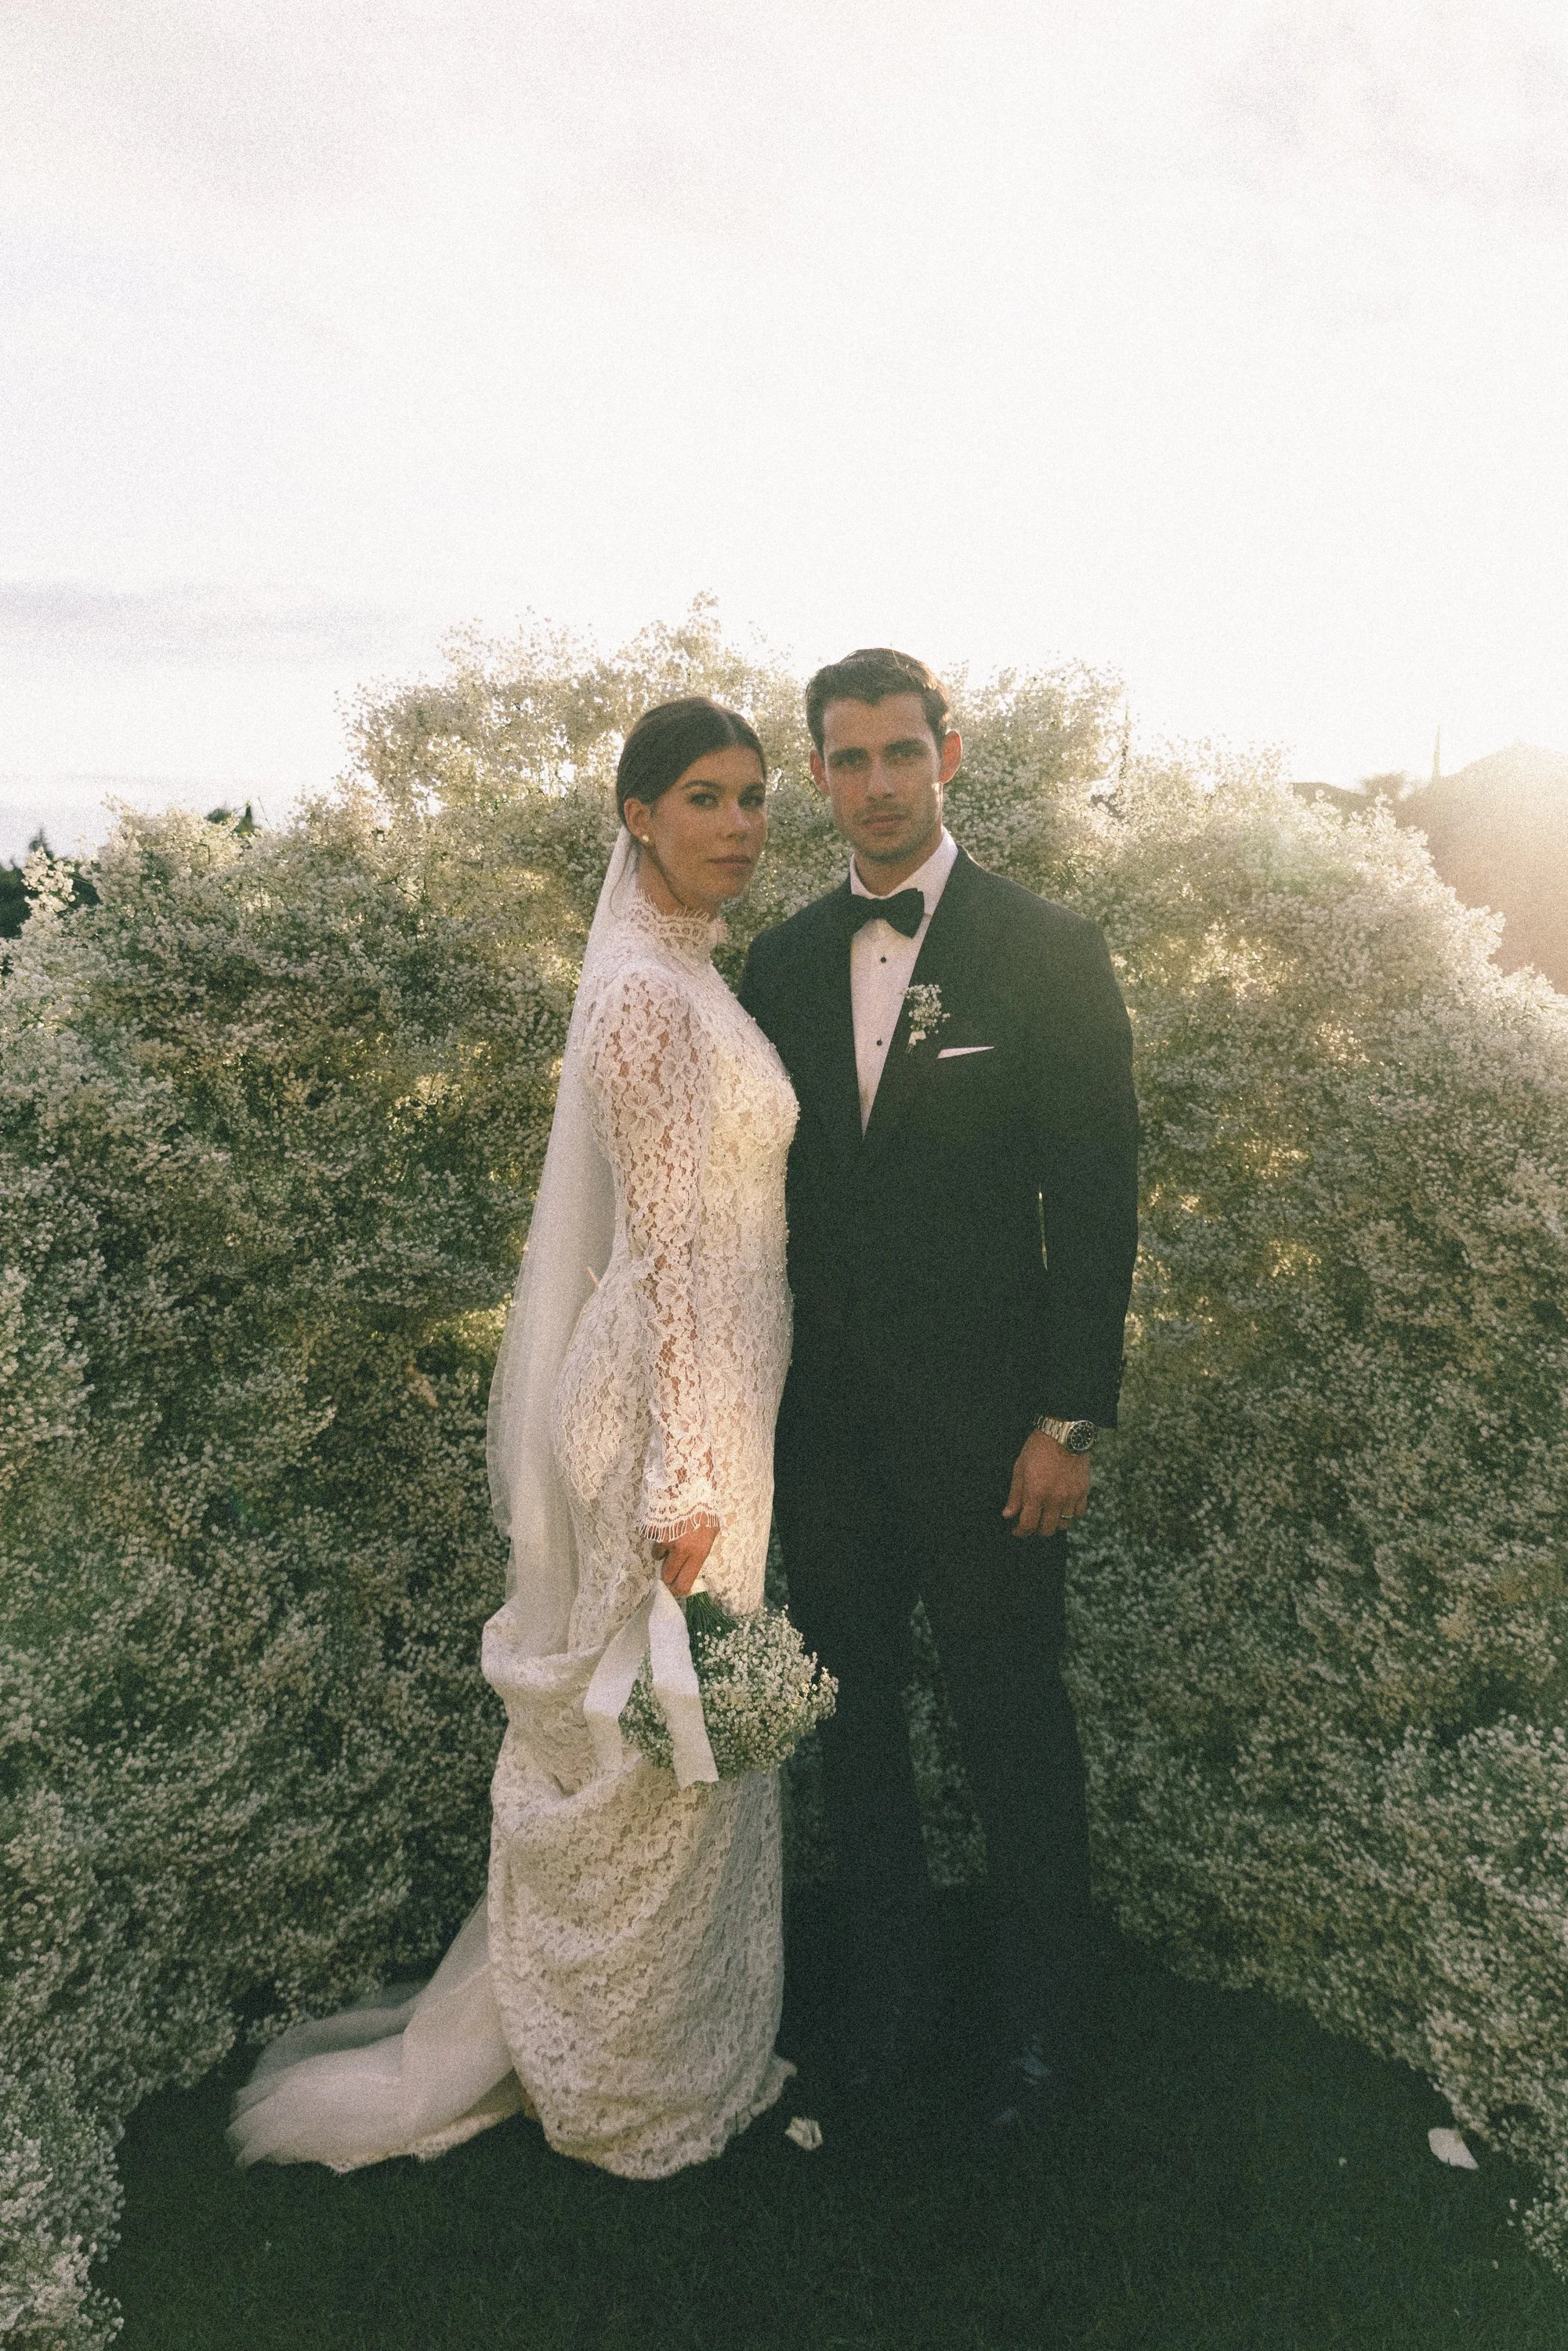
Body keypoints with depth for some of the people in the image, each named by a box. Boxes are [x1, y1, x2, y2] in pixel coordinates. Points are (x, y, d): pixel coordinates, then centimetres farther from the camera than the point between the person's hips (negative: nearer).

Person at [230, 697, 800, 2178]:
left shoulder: (684, 980, 12)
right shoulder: (653, 998, -19)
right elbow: (663, 1247, -21)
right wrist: (686, 1482, -19)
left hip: (707, 1392, 10)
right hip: (673, 1407, -10)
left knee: (656, 1735, 22)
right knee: (660, 1745, 7)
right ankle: (636, 2085, 30)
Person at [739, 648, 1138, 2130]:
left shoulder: (1046, 951, -6)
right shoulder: (782, 962, 6)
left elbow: (1095, 1195, -8)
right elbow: (764, 1183, 9)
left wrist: (1071, 1419, -11)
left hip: (981, 1422, -4)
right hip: (822, 1419, 4)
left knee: (1011, 1725, 10)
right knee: (854, 1710, 17)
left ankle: (1039, 2013, 34)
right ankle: (886, 1979, 40)